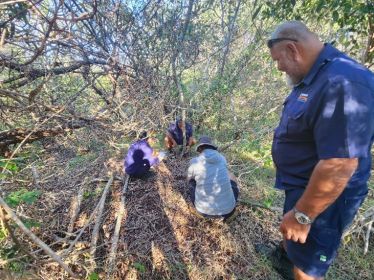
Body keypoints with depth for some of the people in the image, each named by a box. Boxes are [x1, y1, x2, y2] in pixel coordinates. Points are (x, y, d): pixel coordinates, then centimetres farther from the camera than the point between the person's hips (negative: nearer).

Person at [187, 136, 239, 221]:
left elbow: (188, 179, 16)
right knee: (232, 181, 30)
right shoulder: (222, 158, 2)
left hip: (205, 209, -2)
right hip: (227, 208, 2)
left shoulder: (194, 162, -7)